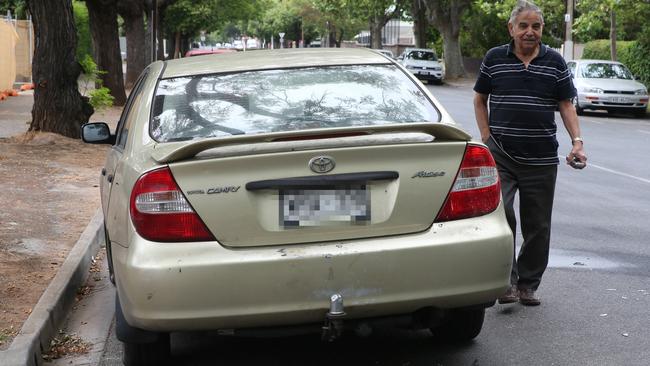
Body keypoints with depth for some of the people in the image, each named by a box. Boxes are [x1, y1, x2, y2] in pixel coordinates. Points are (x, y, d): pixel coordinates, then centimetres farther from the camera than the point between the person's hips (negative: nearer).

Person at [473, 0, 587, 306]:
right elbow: (479, 99, 12)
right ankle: (506, 281, -10)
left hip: (542, 159, 2)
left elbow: (566, 105, 6)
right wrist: (487, 137, 1)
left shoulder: (555, 62, 5)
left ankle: (528, 284, 21)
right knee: (500, 213, -19)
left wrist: (577, 141, -8)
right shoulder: (494, 58, 3)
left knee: (537, 226, 7)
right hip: (500, 155, -2)